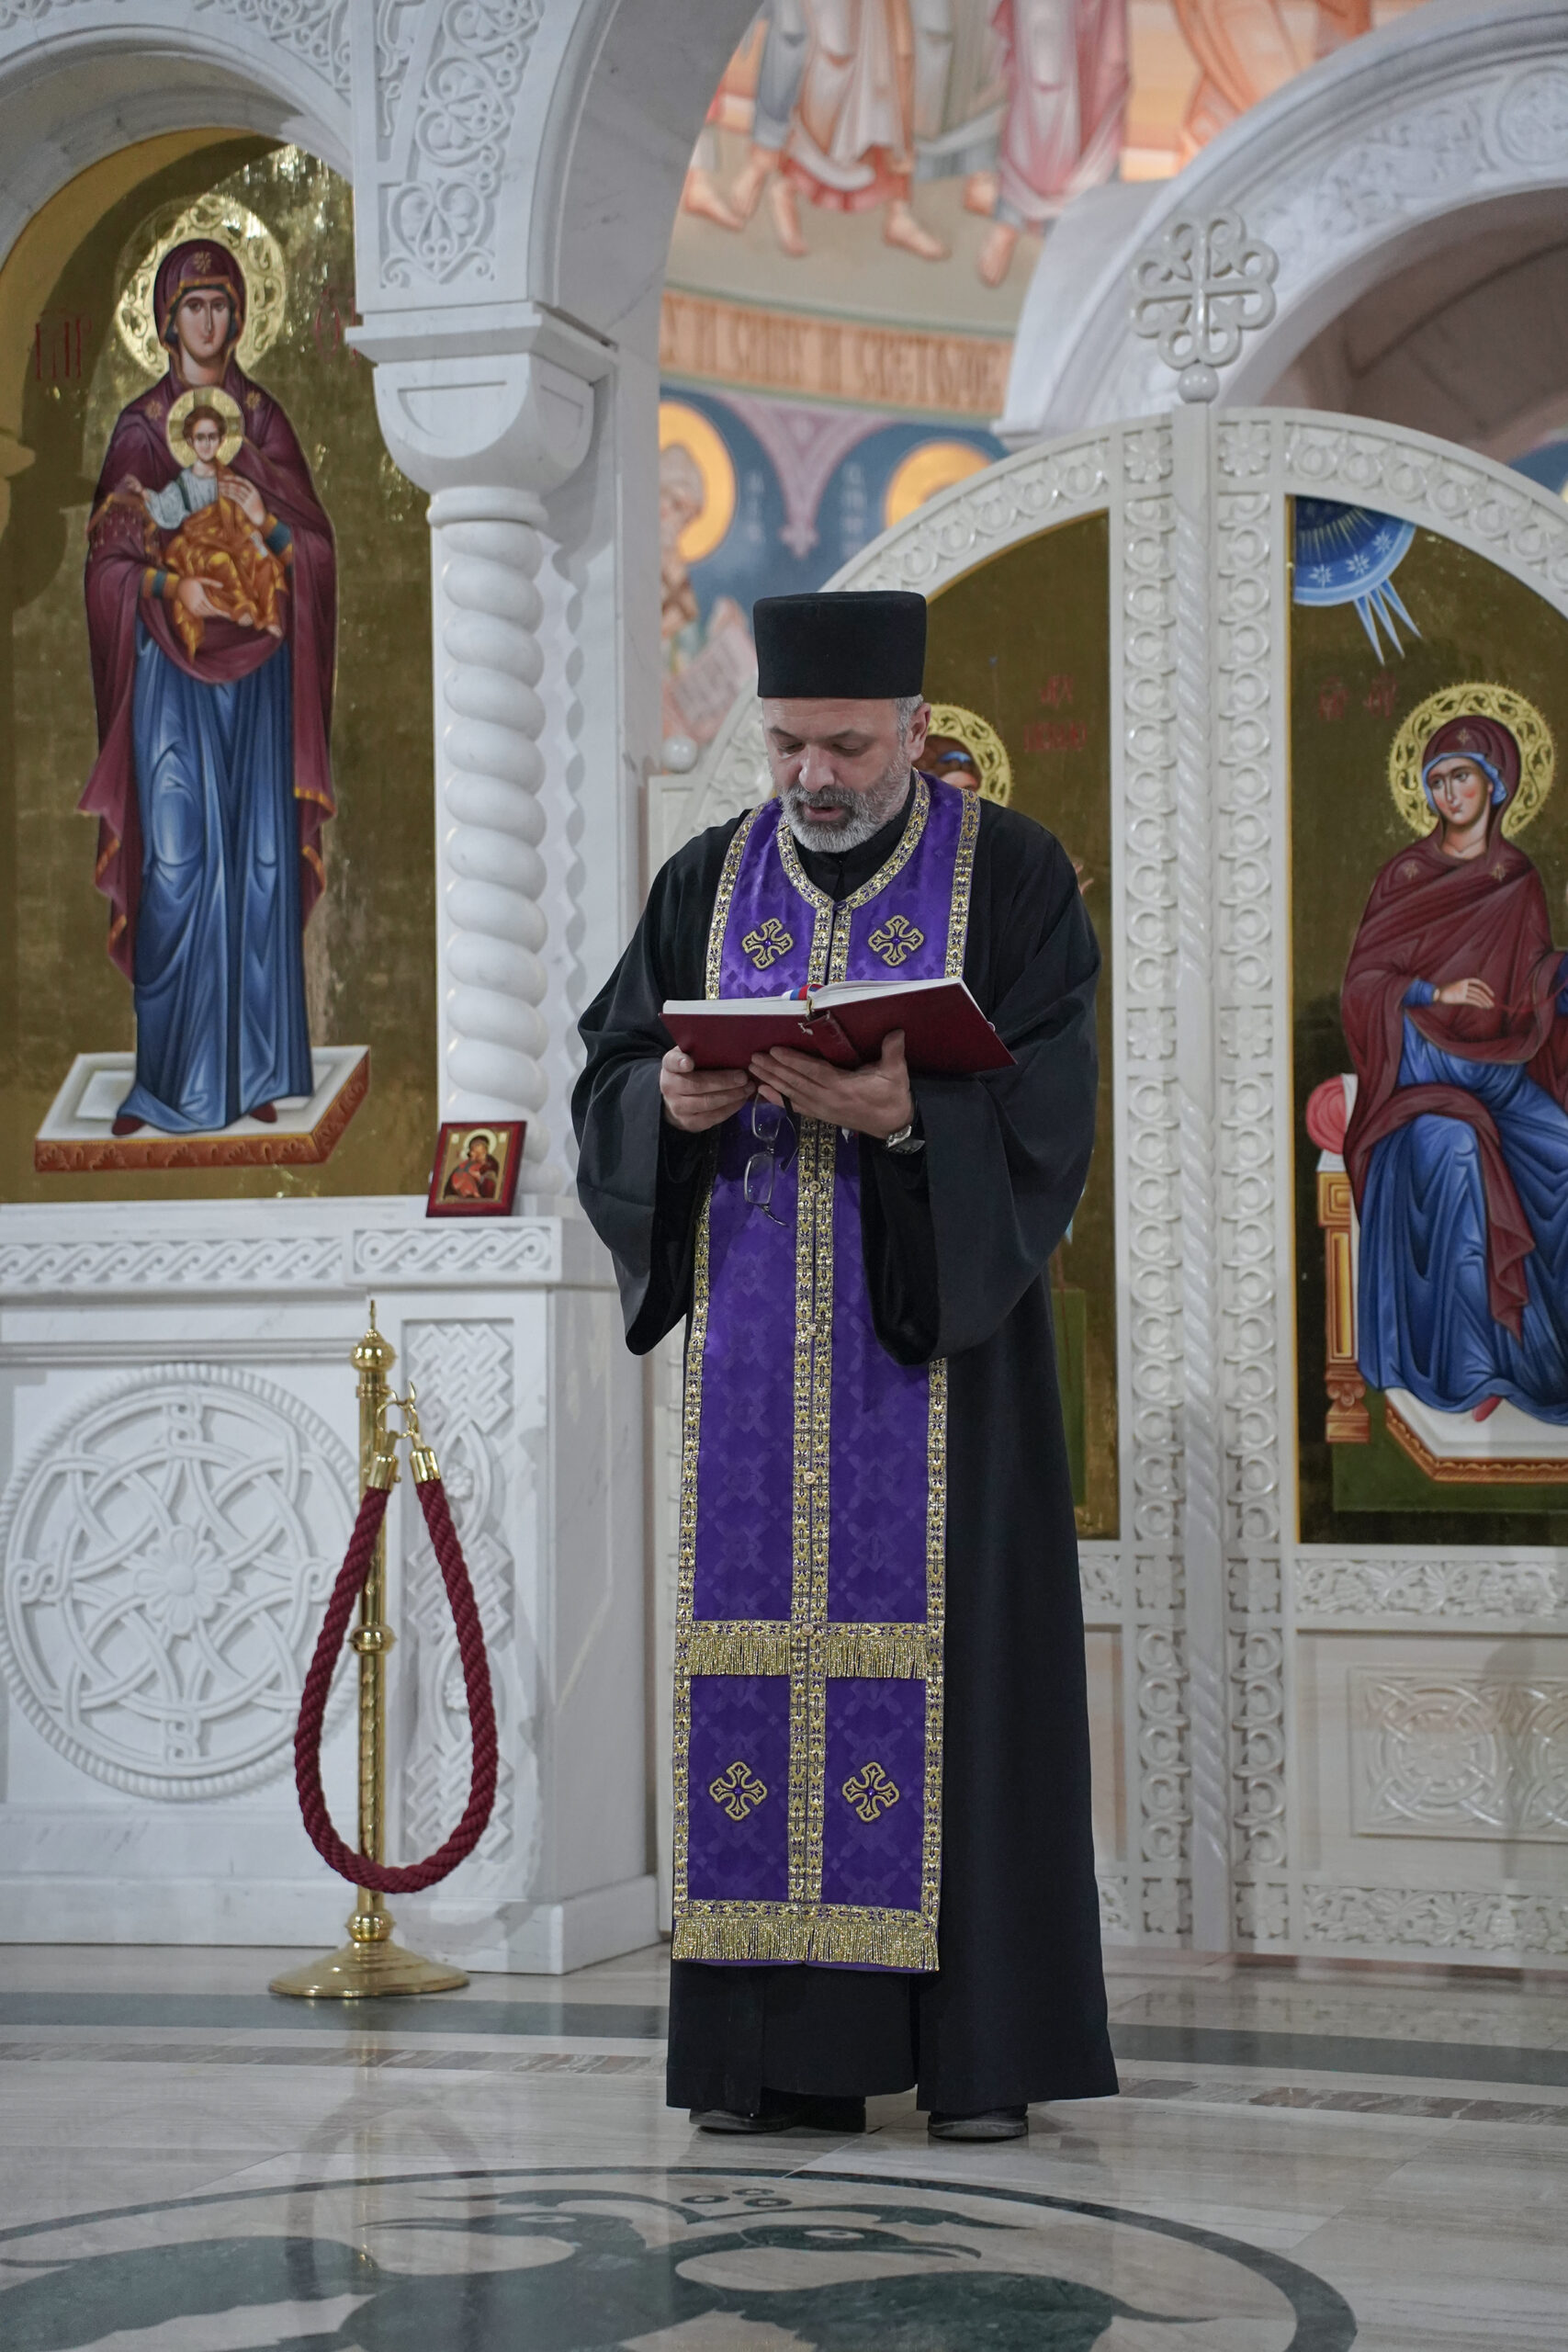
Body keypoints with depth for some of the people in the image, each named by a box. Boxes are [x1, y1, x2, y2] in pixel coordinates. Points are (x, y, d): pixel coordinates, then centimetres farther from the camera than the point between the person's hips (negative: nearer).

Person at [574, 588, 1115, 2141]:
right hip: (756, 1337, 3)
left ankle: (979, 2042, -1)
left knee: (947, 1651, -6)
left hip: (936, 1329, -3)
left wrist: (905, 1113, -25)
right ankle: (780, 2043, 4)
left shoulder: (1009, 876, 0)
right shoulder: (708, 884, 12)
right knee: (760, 1646, 0)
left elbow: (1043, 1113, -8)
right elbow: (607, 1073, 8)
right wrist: (672, 1097, -13)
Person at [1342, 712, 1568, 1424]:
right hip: (1421, 1066, -3)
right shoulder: (1405, 875, 5)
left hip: (1500, 1066, 3)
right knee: (1452, 1150, -34)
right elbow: (1361, 982, 3)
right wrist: (1433, 994, -13)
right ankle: (1466, 1364, -28)